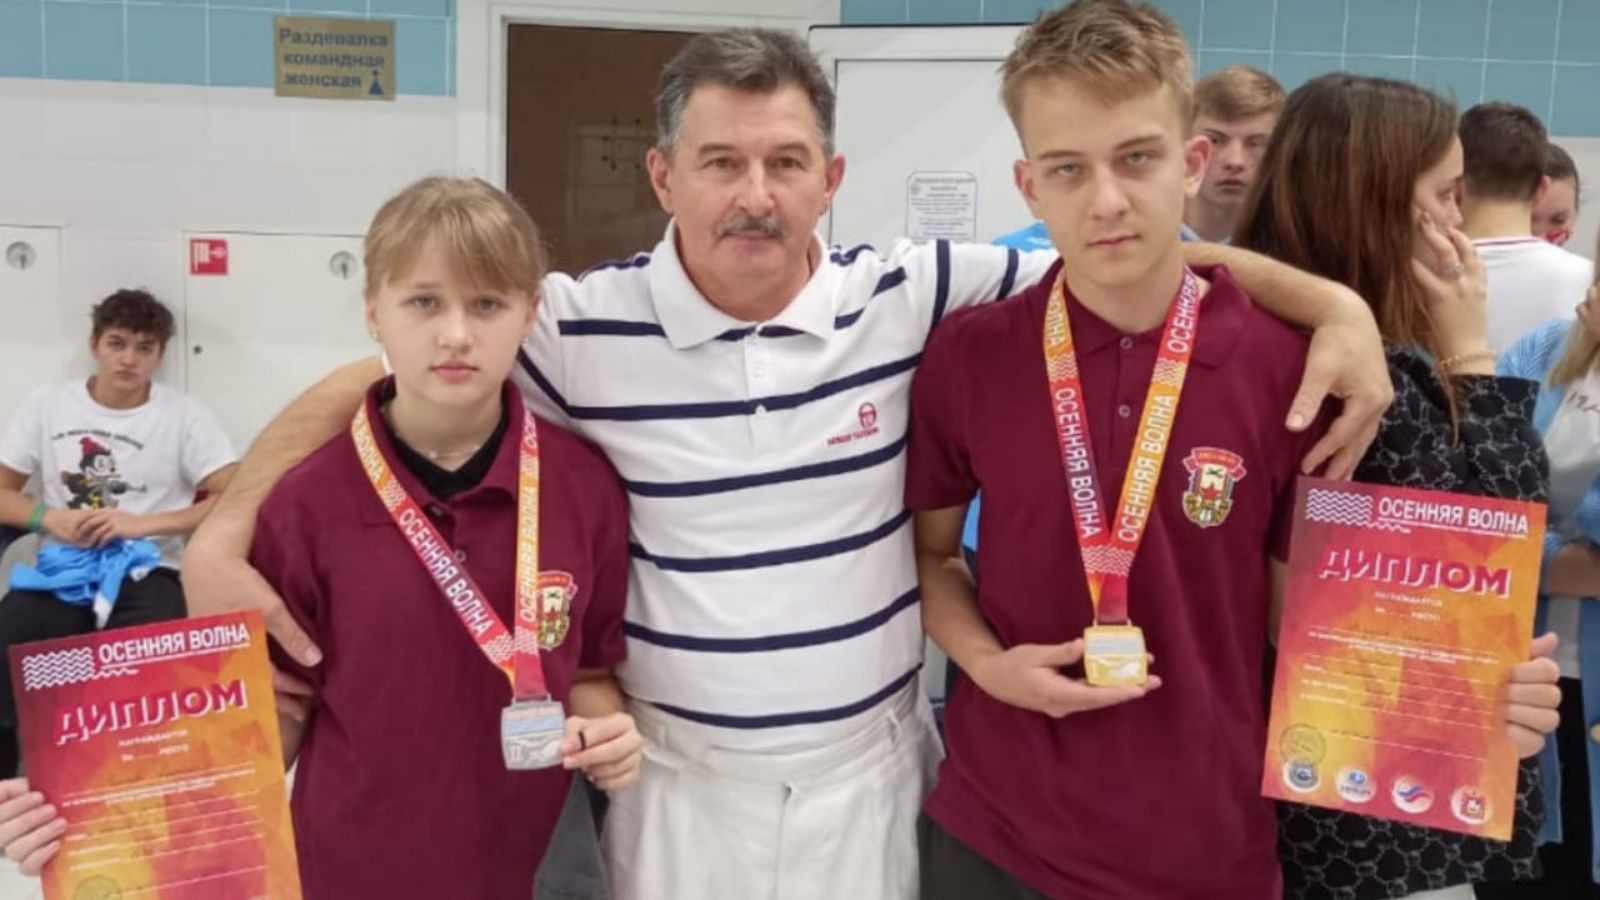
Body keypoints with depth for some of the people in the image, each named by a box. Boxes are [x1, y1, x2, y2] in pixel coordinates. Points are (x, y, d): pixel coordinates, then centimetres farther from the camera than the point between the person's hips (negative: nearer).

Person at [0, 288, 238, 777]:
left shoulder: (185, 415, 2)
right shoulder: (45, 404, 9)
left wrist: (143, 524, -14)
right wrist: (49, 517, -10)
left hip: (144, 575, -2)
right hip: (60, 573, 2)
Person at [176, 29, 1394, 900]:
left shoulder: (914, 298, -8)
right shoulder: (584, 330, -10)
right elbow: (369, 388, -1)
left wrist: (1333, 304, -12)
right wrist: (225, 534, -12)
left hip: (871, 765, 1)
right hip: (678, 776, 0)